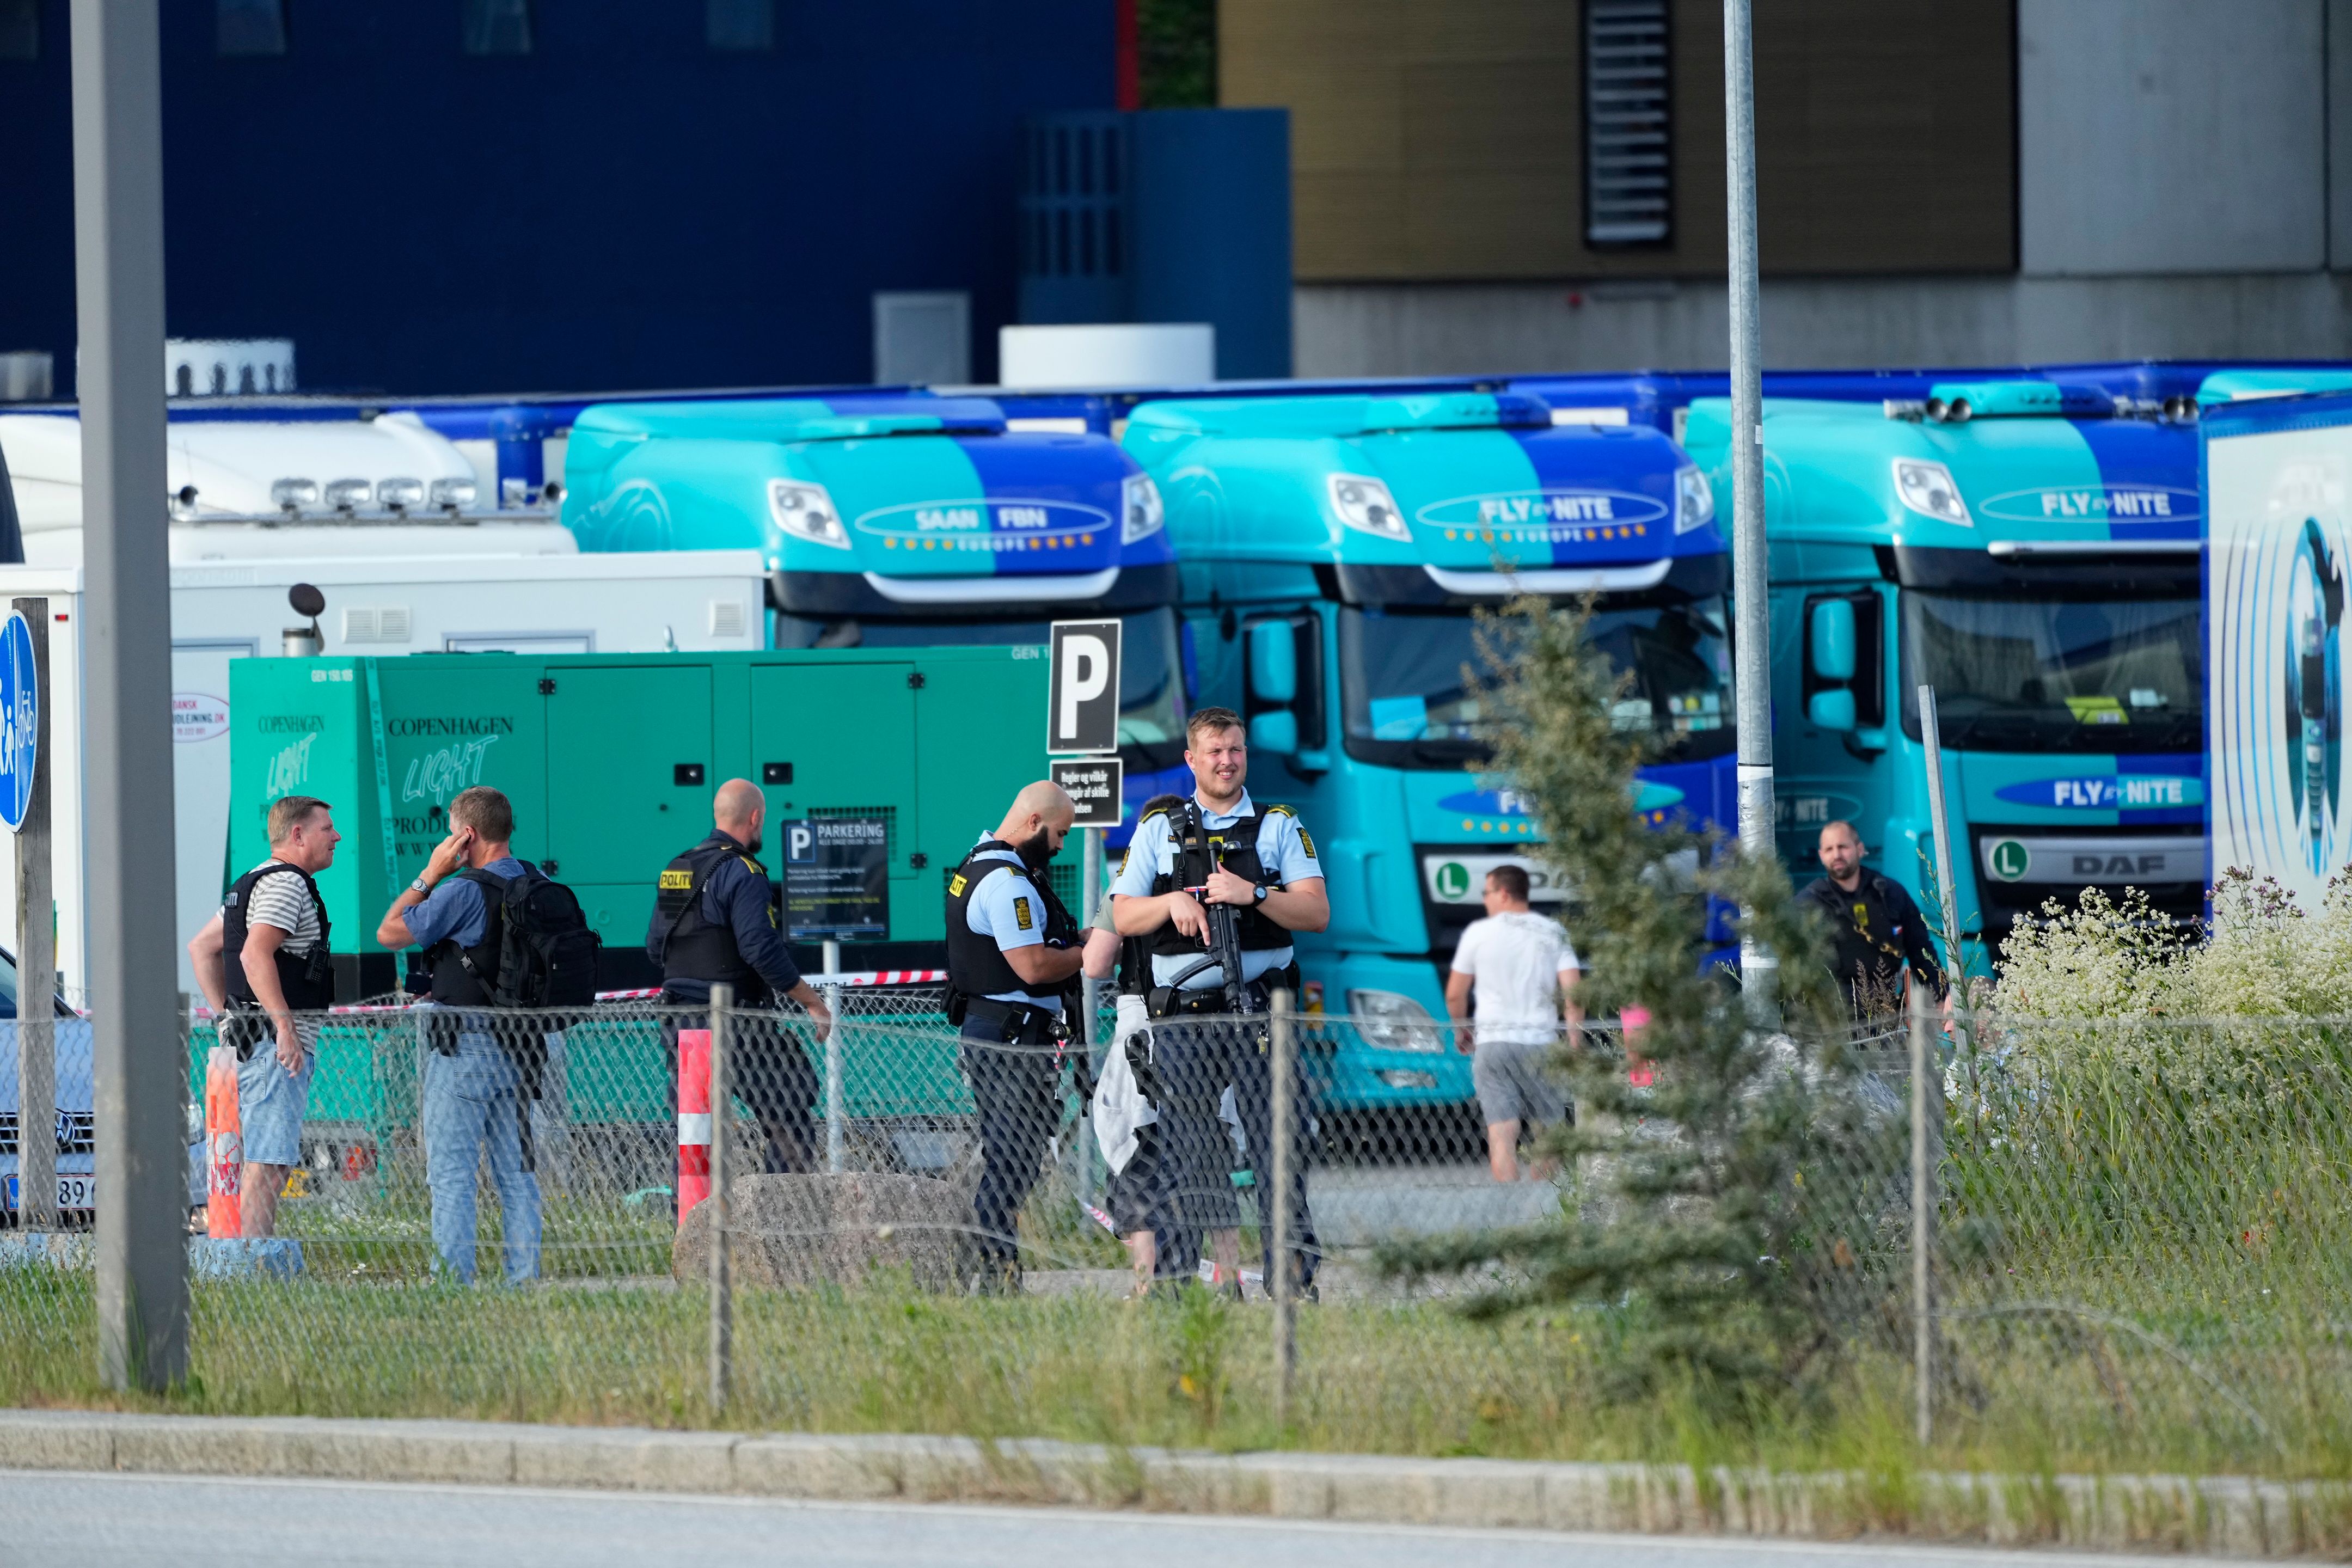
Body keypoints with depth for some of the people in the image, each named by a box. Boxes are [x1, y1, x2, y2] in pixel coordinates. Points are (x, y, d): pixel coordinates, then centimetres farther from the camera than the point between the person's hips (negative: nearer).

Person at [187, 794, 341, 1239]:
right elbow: (256, 955, -23)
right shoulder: (286, 883, -10)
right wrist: (286, 1027, -24)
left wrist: (225, 1015, 23)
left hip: (251, 1040, 10)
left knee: (263, 1161, 10)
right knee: (268, 1162, -12)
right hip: (278, 1045, -10)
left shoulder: (254, 882, 22)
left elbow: (202, 948, 27)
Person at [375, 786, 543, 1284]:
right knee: (516, 1172, 10)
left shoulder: (465, 891, -16)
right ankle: (525, 1277, 8)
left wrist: (429, 876, -3)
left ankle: (454, 1277, -10)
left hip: (466, 1048, -7)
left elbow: (391, 933, -8)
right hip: (520, 1049, 7)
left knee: (451, 1172, -5)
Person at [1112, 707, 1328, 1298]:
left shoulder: (1280, 827, 11)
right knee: (1190, 1144, -3)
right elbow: (1123, 917, 10)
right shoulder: (1158, 830, 15)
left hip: (1259, 1010, -2)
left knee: (1277, 1137, -8)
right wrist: (1173, 902, -9)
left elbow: (1317, 913, 1)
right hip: (1183, 1015, 2)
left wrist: (1253, 895, -14)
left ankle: (1293, 1265, -9)